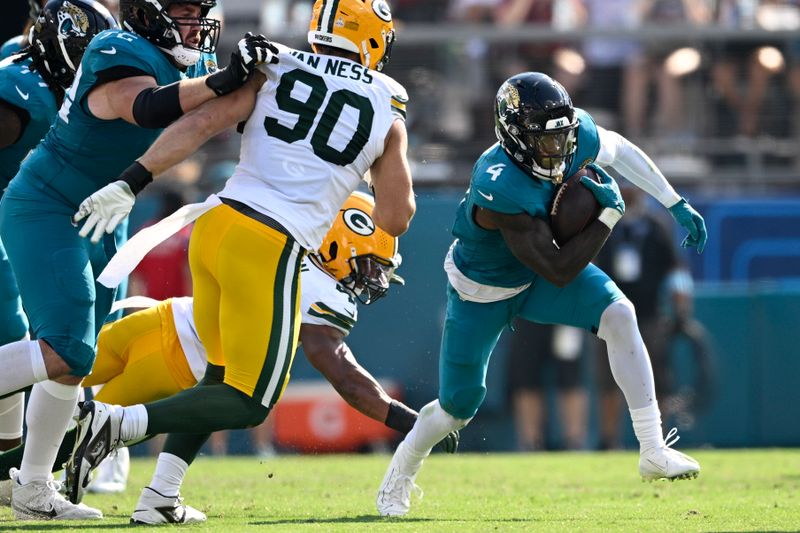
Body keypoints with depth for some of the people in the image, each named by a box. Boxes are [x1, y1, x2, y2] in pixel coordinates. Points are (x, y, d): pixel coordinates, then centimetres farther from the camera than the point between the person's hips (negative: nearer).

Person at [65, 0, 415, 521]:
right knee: (249, 404, 3)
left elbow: (203, 122, -2)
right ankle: (120, 421, -16)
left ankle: (160, 493, 14)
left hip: (215, 224, 5)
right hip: (271, 249, -5)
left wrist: (131, 182, -3)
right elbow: (395, 217, 11)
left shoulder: (276, 70, 9)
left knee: (224, 374, 24)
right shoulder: (388, 112, 6)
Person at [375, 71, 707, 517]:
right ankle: (399, 477, 37)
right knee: (459, 406, 6)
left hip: (538, 276, 5)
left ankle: (653, 451, -18)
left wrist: (677, 205, 5)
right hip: (483, 291, -5)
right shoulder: (498, 189, -42)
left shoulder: (576, 137, -23)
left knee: (619, 315, -20)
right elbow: (560, 272, -37)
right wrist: (610, 213, -31)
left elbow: (619, 149, 3)